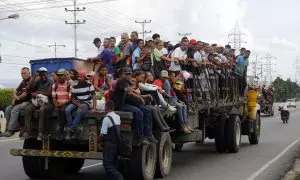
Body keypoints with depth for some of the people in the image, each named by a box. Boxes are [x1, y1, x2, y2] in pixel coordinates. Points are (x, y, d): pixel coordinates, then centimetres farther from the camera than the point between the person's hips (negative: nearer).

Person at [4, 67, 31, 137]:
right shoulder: (23, 82, 20)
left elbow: (26, 93, -17)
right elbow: (16, 91, 19)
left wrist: (18, 98, -7)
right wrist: (15, 96, -3)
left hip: (27, 101, -9)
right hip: (19, 101, 9)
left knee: (15, 110, -27)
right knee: (8, 109, -4)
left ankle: (11, 130, -26)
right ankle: (8, 128, -6)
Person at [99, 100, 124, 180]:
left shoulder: (106, 119, -16)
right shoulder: (118, 117, 7)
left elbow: (102, 134, -16)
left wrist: (99, 139, 2)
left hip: (109, 144, -8)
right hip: (116, 144, 8)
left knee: (108, 165, -5)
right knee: (113, 165, 13)